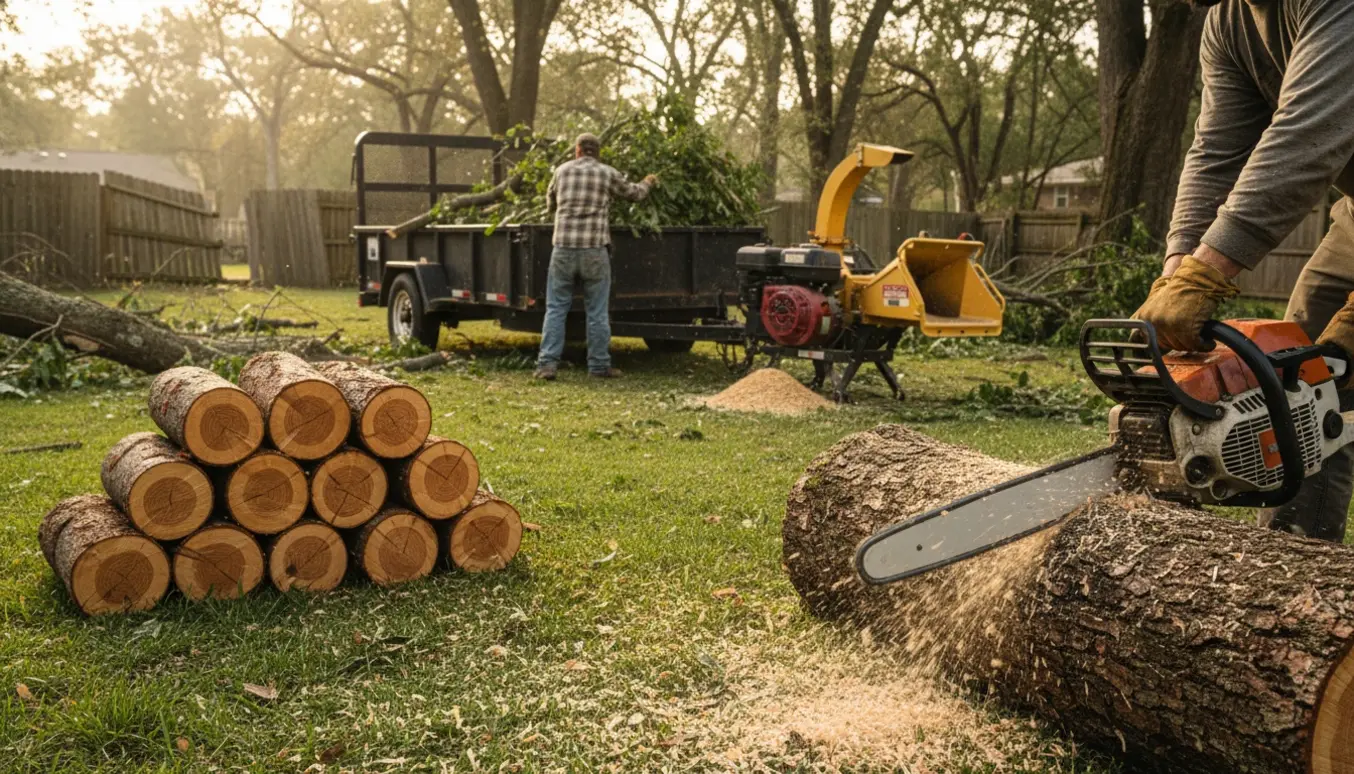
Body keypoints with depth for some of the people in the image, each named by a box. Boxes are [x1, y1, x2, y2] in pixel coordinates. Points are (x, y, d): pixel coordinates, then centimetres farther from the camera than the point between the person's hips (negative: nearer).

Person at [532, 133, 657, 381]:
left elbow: (550, 202, 24)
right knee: (597, 311, 6)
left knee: (556, 308, 6)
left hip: (563, 248, 1)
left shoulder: (562, 170, 9)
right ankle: (599, 365, 10)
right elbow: (634, 193, 19)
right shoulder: (607, 174, 3)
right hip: (594, 249, -1)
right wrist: (648, 183, 40)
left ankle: (547, 363, -1)